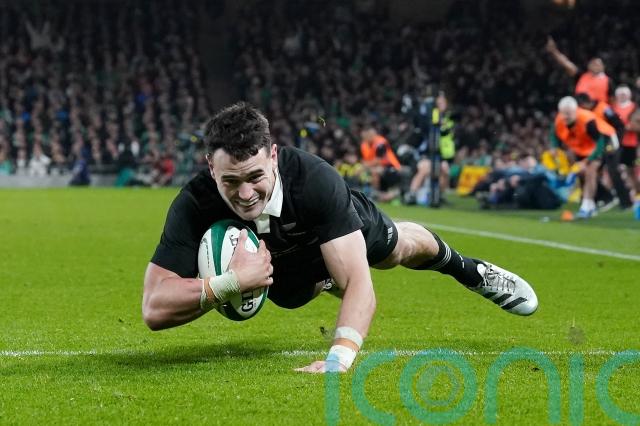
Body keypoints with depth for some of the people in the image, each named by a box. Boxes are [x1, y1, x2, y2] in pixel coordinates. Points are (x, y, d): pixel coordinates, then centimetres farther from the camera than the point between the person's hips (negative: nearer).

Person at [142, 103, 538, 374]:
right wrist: (232, 282, -62)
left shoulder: (316, 179, -48)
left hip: (344, 226, -2)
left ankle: (472, 271, 61)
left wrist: (339, 359, -67)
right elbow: (155, 309, -50)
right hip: (271, 266, 2)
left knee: (401, 247, 28)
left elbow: (358, 282, -51)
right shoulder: (193, 206, -45)